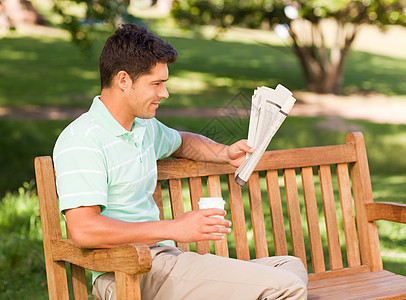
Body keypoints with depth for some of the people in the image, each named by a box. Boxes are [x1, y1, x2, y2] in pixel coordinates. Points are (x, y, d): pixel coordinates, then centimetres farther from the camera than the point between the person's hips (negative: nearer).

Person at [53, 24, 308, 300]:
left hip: (163, 260, 10)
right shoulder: (81, 140, -13)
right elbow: (83, 229, -24)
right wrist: (174, 229, -22)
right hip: (130, 275, -10)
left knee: (291, 267, 7)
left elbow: (182, 142, 41)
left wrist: (225, 153, 19)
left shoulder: (145, 127, 16)